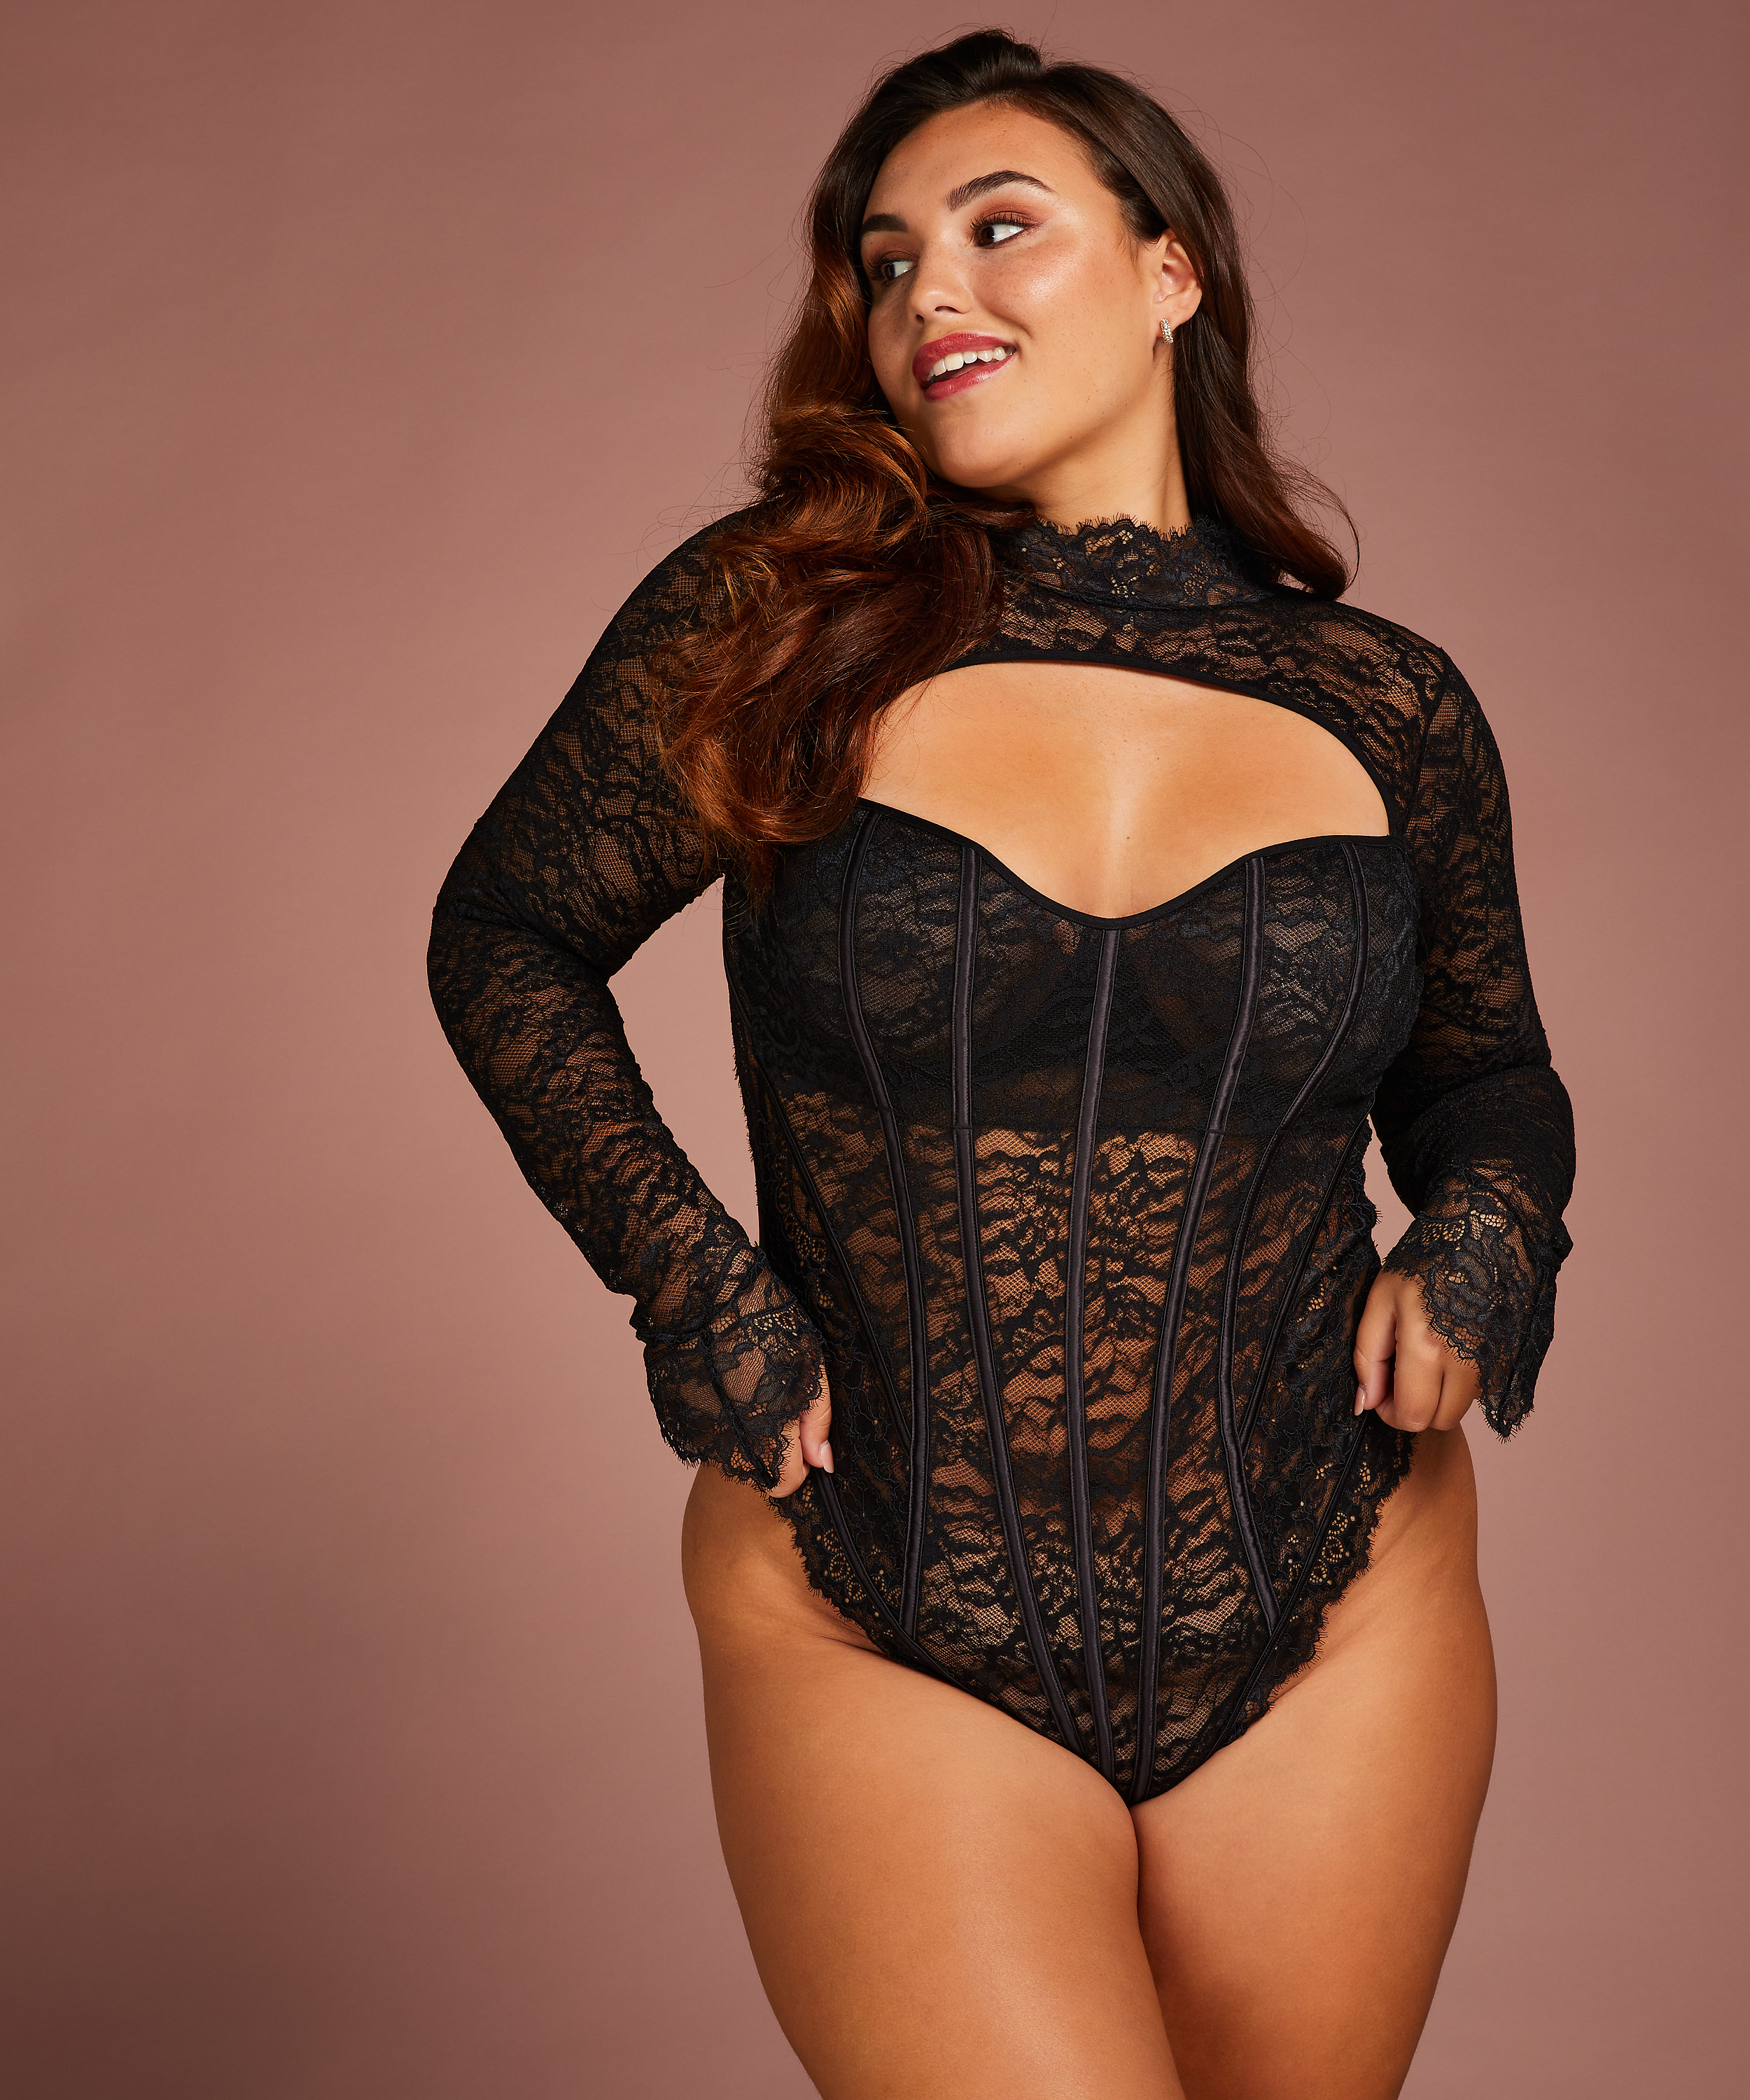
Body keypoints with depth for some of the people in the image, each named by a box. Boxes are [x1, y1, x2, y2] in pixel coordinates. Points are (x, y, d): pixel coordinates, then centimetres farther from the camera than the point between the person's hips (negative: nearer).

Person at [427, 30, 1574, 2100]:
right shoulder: (771, 626, -6)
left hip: (1335, 1630, 3)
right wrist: (695, 1297, -3)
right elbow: (507, 938, 6)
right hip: (878, 1645, -2)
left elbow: (1484, 1072, 16)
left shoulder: (1388, 710, 0)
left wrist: (1483, 1246, -5)